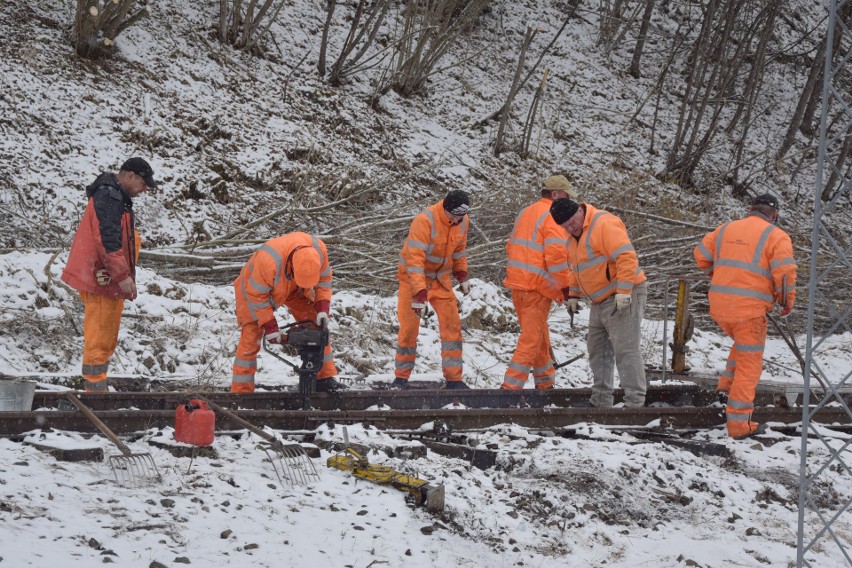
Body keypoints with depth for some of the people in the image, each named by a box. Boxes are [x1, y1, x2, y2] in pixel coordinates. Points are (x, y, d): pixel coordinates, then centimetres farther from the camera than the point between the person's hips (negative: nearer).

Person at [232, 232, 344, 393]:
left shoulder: (319, 249, -31)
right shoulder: (269, 260, -46)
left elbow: (324, 278, -10)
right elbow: (256, 295, -31)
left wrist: (322, 308, -21)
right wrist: (269, 326, -27)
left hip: (292, 289, 5)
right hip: (255, 287, -5)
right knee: (250, 339, -10)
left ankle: (325, 379, 4)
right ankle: (241, 391, -4)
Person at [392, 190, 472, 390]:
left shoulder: (463, 222, -8)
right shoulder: (424, 221, -29)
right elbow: (414, 258, -33)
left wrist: (462, 275, 5)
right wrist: (419, 292, -39)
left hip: (440, 279, 5)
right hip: (413, 276, -5)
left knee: (452, 325, -3)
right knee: (409, 327, -6)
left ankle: (453, 378, 2)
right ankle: (401, 377, 8)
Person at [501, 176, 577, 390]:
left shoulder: (526, 213, 16)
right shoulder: (553, 216, -12)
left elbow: (511, 246, 21)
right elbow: (556, 255, -20)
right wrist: (566, 285, -11)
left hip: (517, 282, 9)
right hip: (537, 286, -9)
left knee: (539, 335, 20)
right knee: (532, 339, -5)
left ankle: (545, 382, 30)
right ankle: (511, 386, -11)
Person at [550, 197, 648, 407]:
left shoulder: (604, 224, -17)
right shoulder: (573, 235, 12)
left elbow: (627, 257, -24)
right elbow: (576, 267, 26)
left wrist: (623, 292, -27)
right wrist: (573, 295, 19)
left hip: (624, 298, -10)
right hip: (601, 302, 10)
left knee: (625, 350, -13)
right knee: (597, 350, 11)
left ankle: (635, 403, -13)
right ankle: (600, 402, 16)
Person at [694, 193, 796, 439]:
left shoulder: (726, 230, 10)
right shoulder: (776, 236, -5)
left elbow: (701, 255, 15)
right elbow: (785, 272, -14)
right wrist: (787, 302, 2)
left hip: (719, 306, 5)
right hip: (750, 309, -5)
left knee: (744, 345, 32)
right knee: (749, 364, 5)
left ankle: (726, 387, 19)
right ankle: (739, 422, 4)